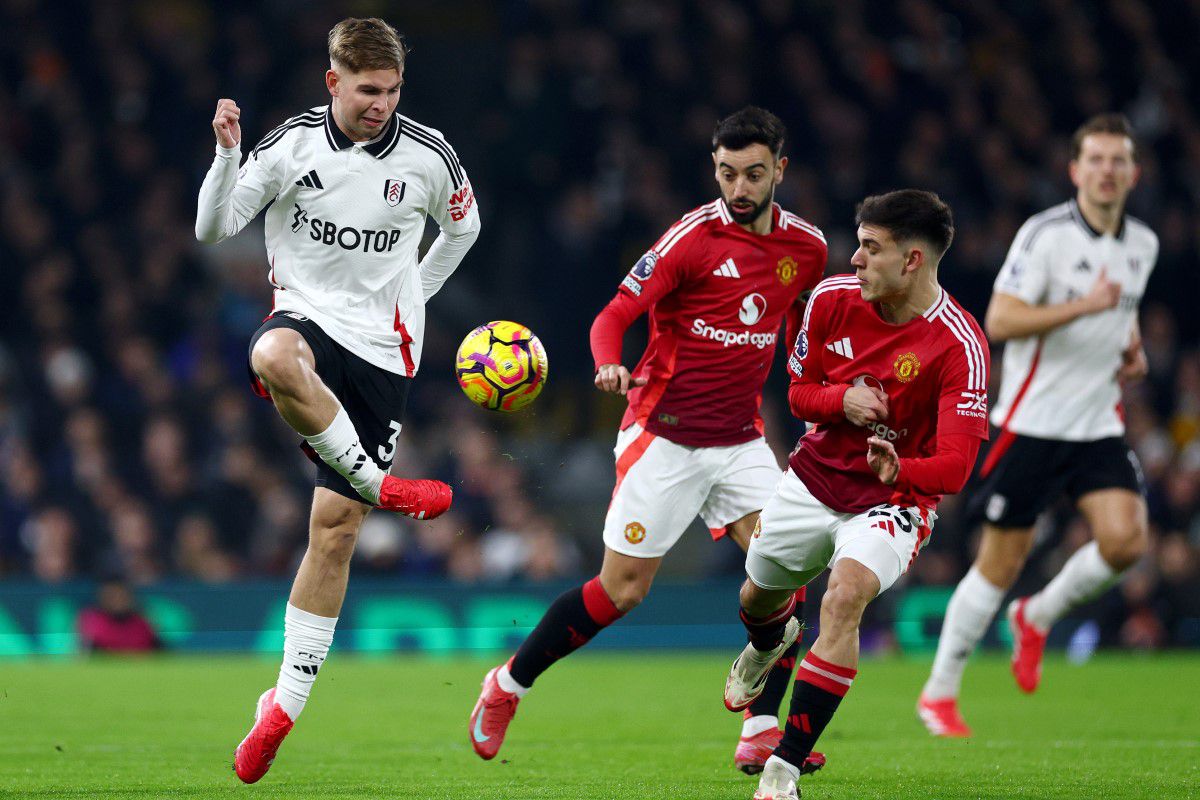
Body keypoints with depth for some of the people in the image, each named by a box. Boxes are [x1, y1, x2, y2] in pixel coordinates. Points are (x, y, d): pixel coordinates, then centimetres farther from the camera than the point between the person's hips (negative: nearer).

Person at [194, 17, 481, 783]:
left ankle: (286, 704, 8)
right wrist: (228, 155, -20)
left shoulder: (428, 156, -2)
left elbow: (463, 225, 19)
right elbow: (213, 229, -4)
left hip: (382, 350, 1)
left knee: (336, 529, -1)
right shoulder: (292, 144, -5)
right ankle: (383, 486, -27)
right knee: (274, 358, -42)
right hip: (306, 314, -1)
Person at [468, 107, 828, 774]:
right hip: (664, 436, -5)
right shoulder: (694, 237, -14)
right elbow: (614, 316, -14)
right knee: (622, 590, -3)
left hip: (740, 438, 5)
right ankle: (507, 686, 18)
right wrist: (610, 366, -34)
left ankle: (763, 733, -7)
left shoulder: (806, 247, 3)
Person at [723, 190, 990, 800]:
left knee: (844, 598, -31)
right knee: (758, 597, 22)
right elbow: (799, 391, 4)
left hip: (893, 500, -5)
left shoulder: (959, 346, -24)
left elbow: (955, 464, -27)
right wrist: (842, 400, -20)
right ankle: (768, 643, 65)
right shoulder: (833, 298, -10)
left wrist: (900, 470, -49)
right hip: (815, 478, 5)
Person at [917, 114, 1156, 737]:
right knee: (1000, 564, -1)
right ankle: (939, 693, 15)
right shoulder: (1045, 234, -13)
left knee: (1126, 540, -15)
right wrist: (1084, 305, -29)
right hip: (1032, 423, -5)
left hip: (1099, 426, 5)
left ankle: (1037, 617, 15)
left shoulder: (1143, 245, 8)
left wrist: (1133, 348, 7)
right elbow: (1000, 321, -21)